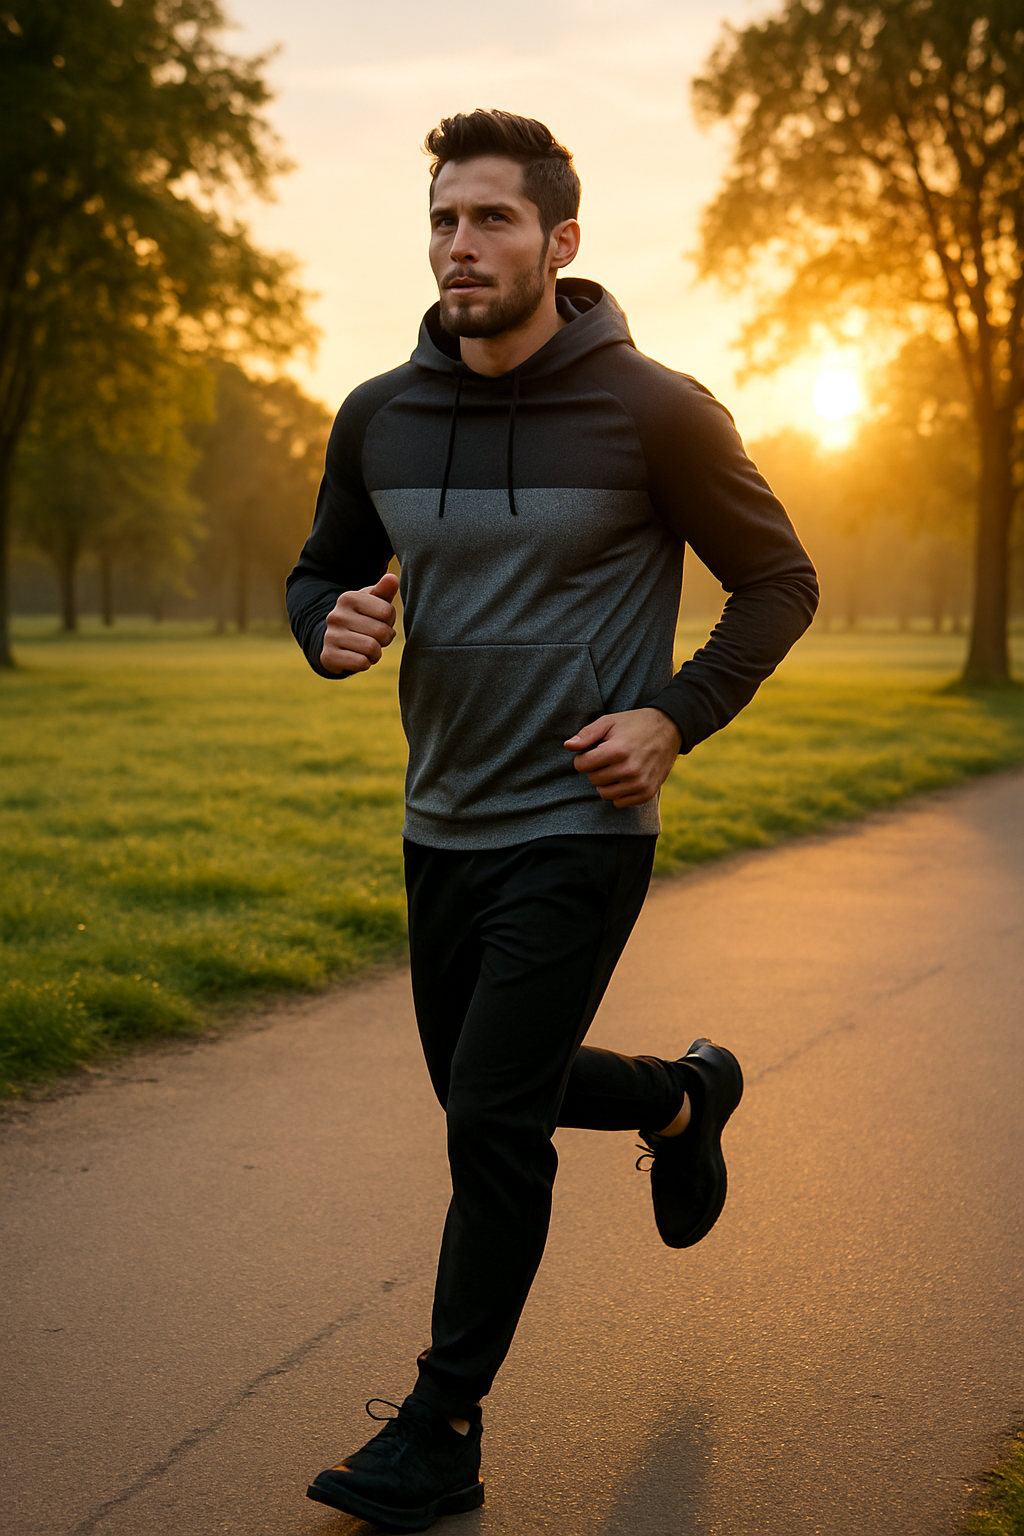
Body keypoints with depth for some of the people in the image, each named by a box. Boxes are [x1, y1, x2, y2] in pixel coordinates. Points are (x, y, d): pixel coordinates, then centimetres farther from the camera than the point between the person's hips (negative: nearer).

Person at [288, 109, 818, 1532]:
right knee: (484, 1094, 19)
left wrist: (675, 718, -13)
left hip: (579, 829, -6)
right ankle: (682, 1098, 48)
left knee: (492, 1120, -7)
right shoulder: (379, 418, 1)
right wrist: (334, 628, -10)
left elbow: (779, 580, 0)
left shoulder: (654, 412, -11)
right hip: (442, 827, 6)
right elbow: (322, 571, 14)